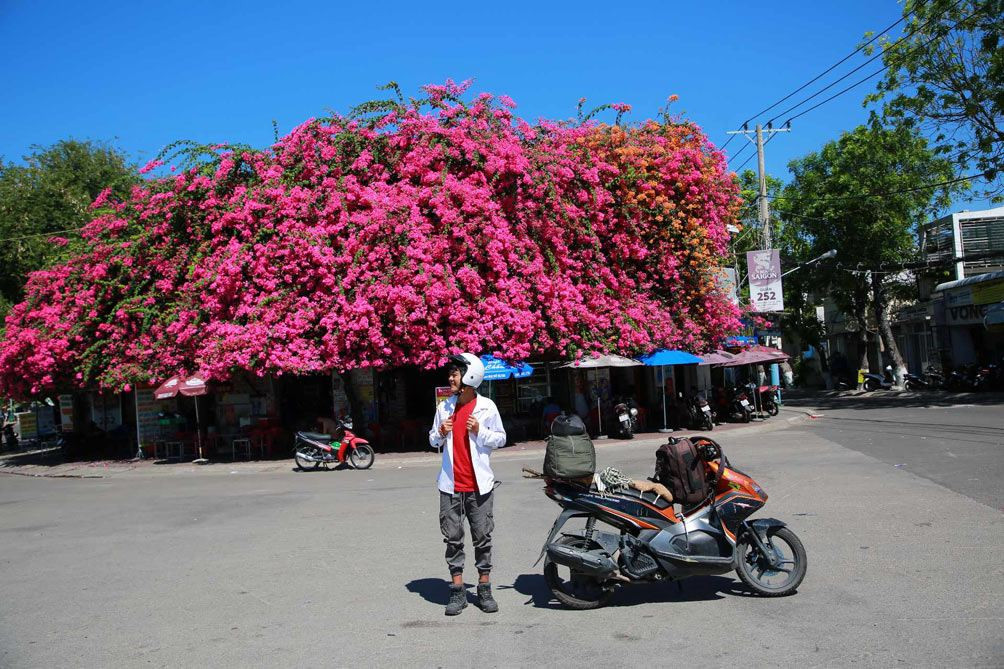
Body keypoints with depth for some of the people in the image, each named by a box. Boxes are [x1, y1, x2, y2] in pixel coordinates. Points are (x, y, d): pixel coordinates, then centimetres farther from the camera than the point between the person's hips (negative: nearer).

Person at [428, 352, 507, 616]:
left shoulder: (486, 406, -2)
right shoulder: (444, 407, 7)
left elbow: (501, 438, 4)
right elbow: (433, 440, 16)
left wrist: (480, 431, -13)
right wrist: (441, 433, -7)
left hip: (479, 485, -2)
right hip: (451, 485, 3)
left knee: (482, 538, 5)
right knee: (453, 539, 5)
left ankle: (484, 590, 17)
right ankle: (457, 592, 14)